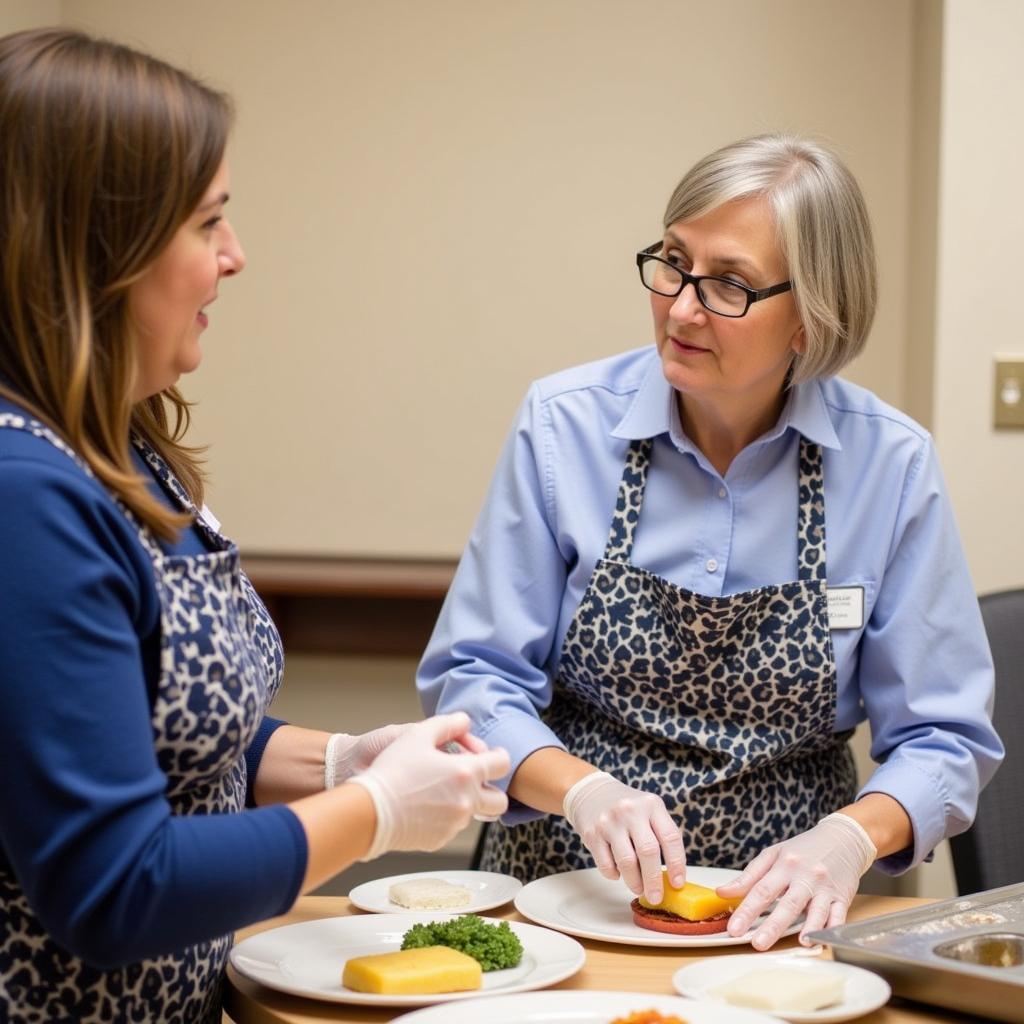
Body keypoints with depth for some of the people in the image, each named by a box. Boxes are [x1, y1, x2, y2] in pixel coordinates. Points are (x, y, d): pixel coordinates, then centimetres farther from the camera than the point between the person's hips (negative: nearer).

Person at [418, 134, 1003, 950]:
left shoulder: (890, 463, -4)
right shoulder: (564, 425, -4)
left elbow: (941, 737, 1)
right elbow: (474, 676, -1)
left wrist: (849, 836, -18)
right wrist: (583, 789, -19)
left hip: (778, 907, 0)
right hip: (568, 884, 0)